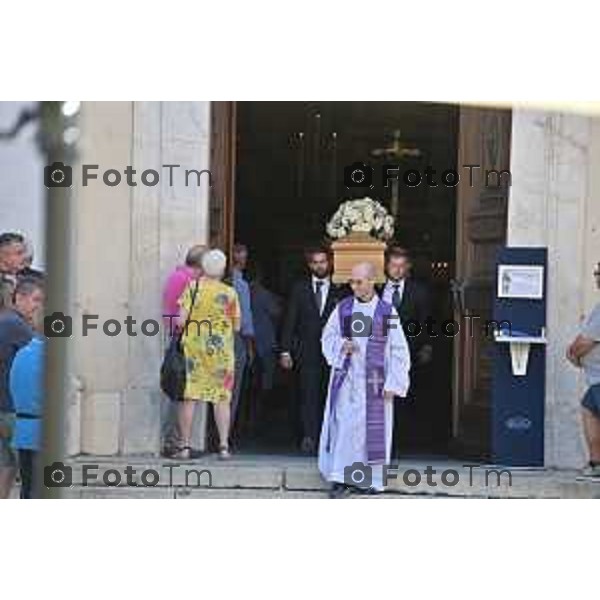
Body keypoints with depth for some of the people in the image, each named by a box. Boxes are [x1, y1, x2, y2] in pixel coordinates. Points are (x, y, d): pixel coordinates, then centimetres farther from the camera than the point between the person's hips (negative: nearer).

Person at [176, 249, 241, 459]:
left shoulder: (192, 287, -4)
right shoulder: (230, 293, -1)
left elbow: (181, 320, -9)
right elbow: (236, 327, 4)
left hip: (193, 347, -1)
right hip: (221, 349, 1)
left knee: (189, 397, 3)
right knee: (222, 398, 7)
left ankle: (185, 446, 3)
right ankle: (224, 445, 4)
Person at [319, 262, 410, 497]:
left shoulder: (387, 312, -2)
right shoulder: (343, 308, 4)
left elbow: (398, 351, -2)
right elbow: (328, 336, 12)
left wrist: (392, 384, -7)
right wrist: (342, 345, -11)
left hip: (373, 381, -1)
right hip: (346, 378, 1)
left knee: (372, 429, 4)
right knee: (343, 426, -3)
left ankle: (374, 480, 14)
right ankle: (342, 478, 1)